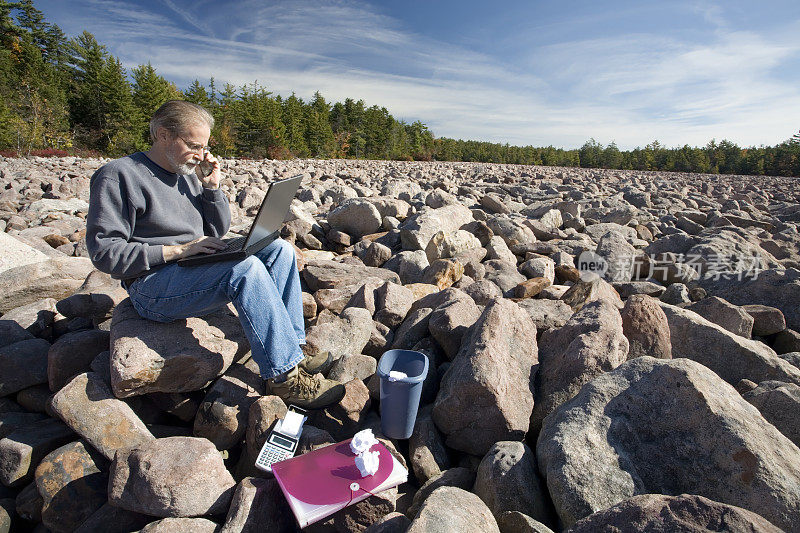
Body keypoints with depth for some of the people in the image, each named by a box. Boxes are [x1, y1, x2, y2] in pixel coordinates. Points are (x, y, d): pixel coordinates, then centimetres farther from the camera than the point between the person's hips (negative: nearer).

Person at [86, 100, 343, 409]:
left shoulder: (187, 174, 14)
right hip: (152, 286, -8)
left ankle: (291, 345, -8)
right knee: (245, 268, -33)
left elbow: (217, 233, 15)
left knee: (279, 249, -5)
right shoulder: (118, 176, -7)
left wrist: (211, 188, 2)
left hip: (196, 270, 8)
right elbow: (104, 252, -14)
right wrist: (178, 250, -19)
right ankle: (285, 376, -27)